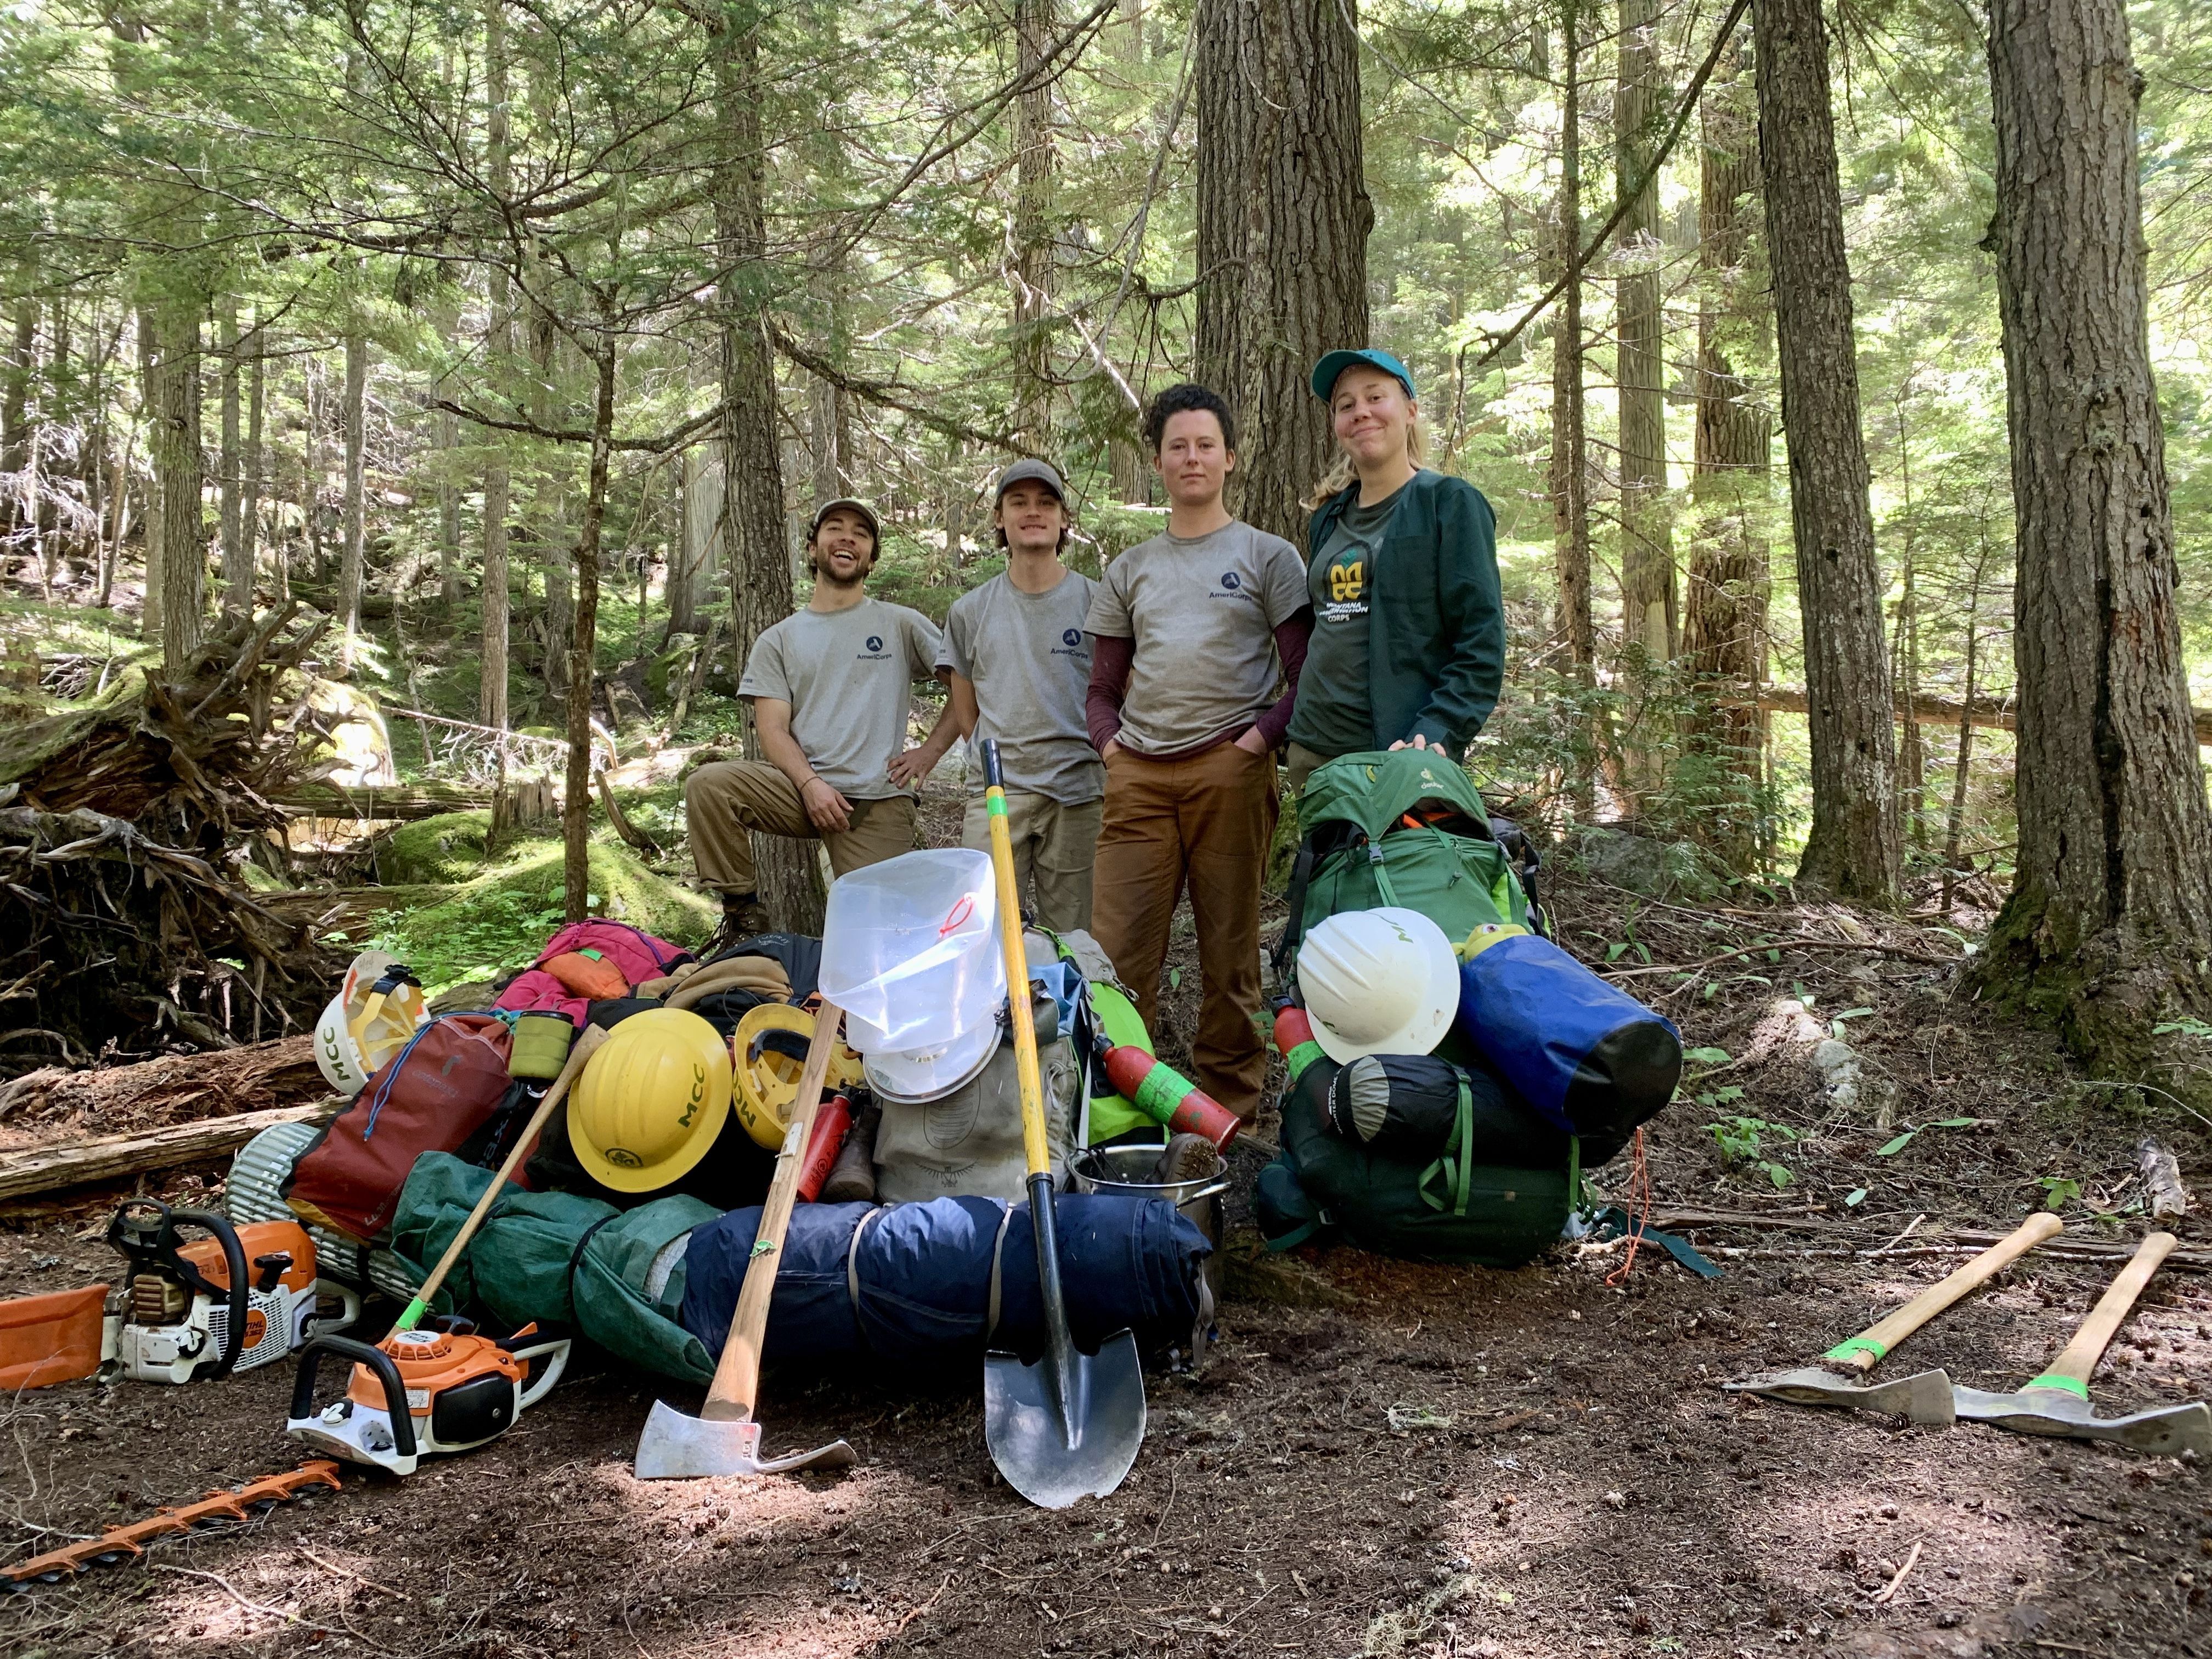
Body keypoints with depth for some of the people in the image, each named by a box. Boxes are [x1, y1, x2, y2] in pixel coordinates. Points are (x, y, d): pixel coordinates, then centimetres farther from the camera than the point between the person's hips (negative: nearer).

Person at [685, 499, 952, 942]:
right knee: (707, 785, -24)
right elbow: (772, 728, 3)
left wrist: (931, 751, -2)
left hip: (879, 801, -1)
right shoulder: (778, 640, 13)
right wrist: (811, 783, -14)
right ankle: (742, 909, -9)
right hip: (803, 787, 2)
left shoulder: (902, 625, 9)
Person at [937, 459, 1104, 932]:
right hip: (995, 793, 1)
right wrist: (1002, 762, 5)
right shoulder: (970, 611, 10)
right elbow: (965, 716, 14)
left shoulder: (1097, 603, 4)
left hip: (1077, 794, -1)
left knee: (1071, 942, 3)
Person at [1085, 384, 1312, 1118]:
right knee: (1118, 945, -3)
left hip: (1229, 770, -3)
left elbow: (1307, 677, 4)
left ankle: (1226, 1104, 10)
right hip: (1138, 775, 3)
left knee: (1229, 948, 1)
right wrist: (1110, 744, 5)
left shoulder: (1268, 556, 9)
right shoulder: (1129, 569, 20)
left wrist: (1259, 738, -9)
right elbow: (1104, 687, 23)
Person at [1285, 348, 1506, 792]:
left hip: (1402, 756, -6)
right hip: (1313, 751, 6)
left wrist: (1436, 733, -22)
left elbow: (1481, 642, -10)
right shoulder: (1329, 519, 15)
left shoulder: (1449, 504, -3)